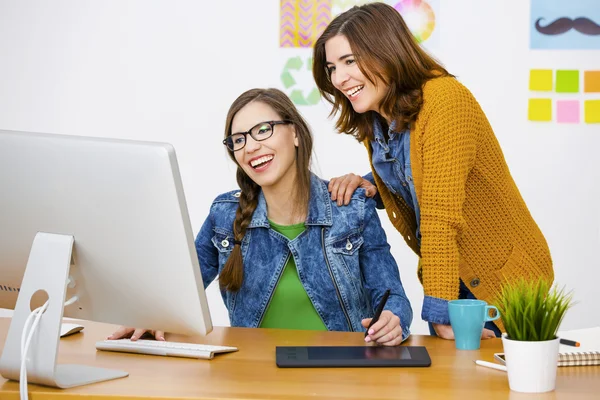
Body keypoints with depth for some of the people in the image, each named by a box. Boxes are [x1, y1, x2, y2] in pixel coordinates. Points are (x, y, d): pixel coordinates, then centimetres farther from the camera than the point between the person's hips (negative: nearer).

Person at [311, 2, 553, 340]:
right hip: (448, 272, 7)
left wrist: (441, 313, -29)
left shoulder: (445, 100, -24)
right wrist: (368, 185, -6)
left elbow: (441, 215, -29)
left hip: (502, 276, -7)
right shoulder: (372, 120, 0)